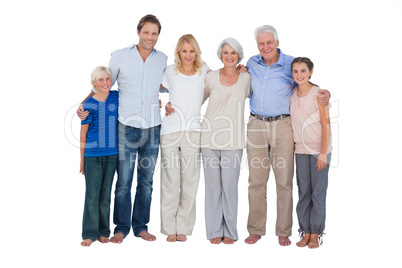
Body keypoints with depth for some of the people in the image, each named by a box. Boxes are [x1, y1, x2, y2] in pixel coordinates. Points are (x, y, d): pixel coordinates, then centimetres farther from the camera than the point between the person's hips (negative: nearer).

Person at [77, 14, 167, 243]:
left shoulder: (163, 60, 8)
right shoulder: (120, 56, 1)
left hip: (153, 129, 2)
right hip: (127, 127, -2)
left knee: (146, 182, 9)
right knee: (123, 182, 0)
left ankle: (141, 226, 23)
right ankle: (121, 227, 17)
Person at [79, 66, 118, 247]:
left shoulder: (117, 97, 4)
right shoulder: (88, 105, -4)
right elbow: (83, 133, 1)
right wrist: (82, 159, 3)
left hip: (112, 153, 3)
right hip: (93, 154, -2)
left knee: (106, 193, 9)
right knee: (92, 193, 0)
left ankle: (103, 232, 19)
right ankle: (90, 233, 10)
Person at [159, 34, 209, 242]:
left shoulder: (203, 70, 11)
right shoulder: (170, 71, 11)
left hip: (192, 131, 1)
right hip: (169, 131, 0)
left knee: (189, 182, 1)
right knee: (170, 180, 1)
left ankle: (183, 227, 14)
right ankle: (169, 228, 13)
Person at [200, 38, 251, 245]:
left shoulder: (246, 78, 5)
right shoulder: (211, 77, 3)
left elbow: (251, 96, 24)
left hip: (233, 140, 0)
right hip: (210, 137, 0)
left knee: (230, 185, 1)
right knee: (213, 185, 5)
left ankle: (230, 231, 15)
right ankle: (214, 231, 16)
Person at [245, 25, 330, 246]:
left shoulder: (291, 64, -1)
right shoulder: (252, 63, 9)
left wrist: (325, 95, -12)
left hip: (282, 126, -3)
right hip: (256, 125, 3)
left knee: (284, 181, 0)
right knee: (256, 180, 5)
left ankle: (283, 232, 14)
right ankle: (256, 230, 17)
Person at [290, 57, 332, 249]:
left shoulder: (318, 94, -8)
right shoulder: (292, 94, 6)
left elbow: (326, 125, -9)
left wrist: (323, 153, -12)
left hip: (319, 150, -4)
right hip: (301, 150, 5)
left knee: (318, 191, 0)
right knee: (303, 191, 7)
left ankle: (315, 234, 10)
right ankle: (305, 232, 16)